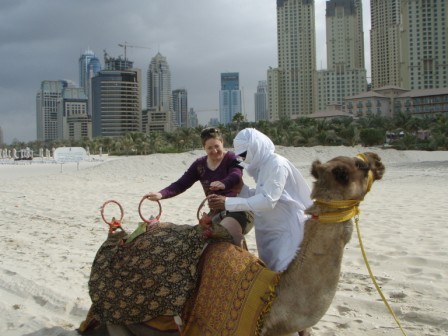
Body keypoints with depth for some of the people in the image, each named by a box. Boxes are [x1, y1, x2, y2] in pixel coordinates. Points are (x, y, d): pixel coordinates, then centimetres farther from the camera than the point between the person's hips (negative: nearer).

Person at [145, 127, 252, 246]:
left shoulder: (232, 158, -10)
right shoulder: (199, 165, 6)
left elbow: (236, 175, -31)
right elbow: (181, 184, 0)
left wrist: (224, 183, -55)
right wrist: (161, 194, -18)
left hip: (239, 209, -7)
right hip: (217, 213, 7)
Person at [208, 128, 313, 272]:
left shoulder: (277, 164, -20)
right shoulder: (262, 165, 8)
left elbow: (267, 200, -29)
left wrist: (228, 202, -31)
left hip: (287, 229, -9)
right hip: (270, 230, 9)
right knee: (269, 269, 16)